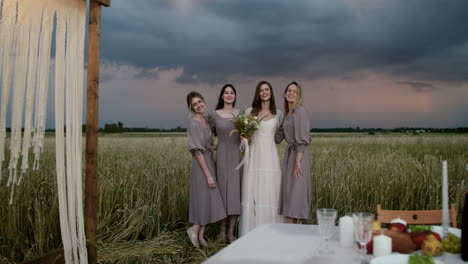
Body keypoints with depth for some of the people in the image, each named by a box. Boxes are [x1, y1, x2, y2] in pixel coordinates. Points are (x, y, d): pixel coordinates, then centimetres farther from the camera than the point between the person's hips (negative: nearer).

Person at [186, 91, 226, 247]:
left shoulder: (205, 120, 10)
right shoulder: (194, 123, -15)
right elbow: (198, 151, -19)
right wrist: (208, 175, -21)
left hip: (210, 162, 8)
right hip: (201, 165, -8)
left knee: (209, 200, 10)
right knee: (205, 199, -4)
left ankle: (200, 235, 18)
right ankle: (194, 229, 14)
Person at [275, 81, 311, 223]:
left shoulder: (300, 111, -11)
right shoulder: (287, 113, 15)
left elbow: (302, 139, -17)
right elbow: (278, 137, 15)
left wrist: (297, 161, -20)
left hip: (299, 155, -9)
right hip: (289, 153, 9)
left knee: (295, 191, -6)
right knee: (289, 191, 10)